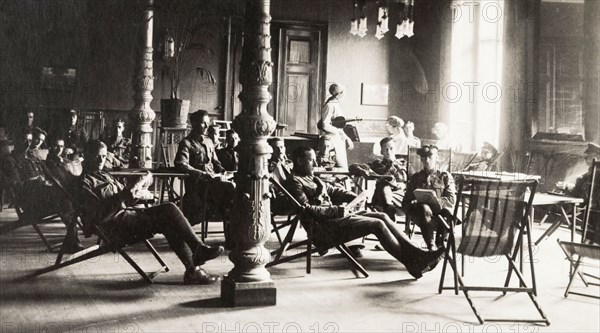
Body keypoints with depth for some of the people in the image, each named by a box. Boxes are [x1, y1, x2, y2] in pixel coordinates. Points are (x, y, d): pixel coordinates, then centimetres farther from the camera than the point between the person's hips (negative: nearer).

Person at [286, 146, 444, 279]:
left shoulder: (312, 178, 22)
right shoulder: (295, 182, -8)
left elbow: (333, 191, 27)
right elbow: (306, 209, -18)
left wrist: (354, 197, 9)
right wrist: (337, 210, -17)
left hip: (336, 216, 10)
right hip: (324, 228, -10)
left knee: (382, 216, -2)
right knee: (377, 224, -18)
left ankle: (414, 252, -6)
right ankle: (413, 264, -12)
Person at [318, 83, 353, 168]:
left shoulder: (337, 105, 16)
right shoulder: (330, 106, -13)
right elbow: (325, 125, -20)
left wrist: (347, 139, 21)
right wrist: (339, 132, -17)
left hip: (340, 140, 10)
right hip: (333, 138, -10)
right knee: (342, 167, -13)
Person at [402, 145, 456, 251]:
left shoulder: (445, 176, 18)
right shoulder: (415, 178, 22)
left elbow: (451, 199, 4)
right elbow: (406, 202, 15)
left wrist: (435, 201, -15)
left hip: (441, 211, 0)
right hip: (420, 214, 0)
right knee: (424, 208, -36)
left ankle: (440, 245, -18)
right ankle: (431, 247, -37)